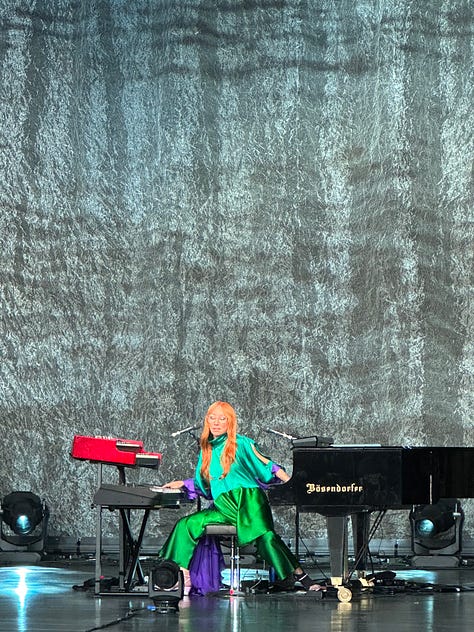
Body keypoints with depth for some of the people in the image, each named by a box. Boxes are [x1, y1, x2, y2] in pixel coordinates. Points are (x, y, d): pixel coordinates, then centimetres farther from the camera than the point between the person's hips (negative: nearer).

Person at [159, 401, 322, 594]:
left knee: (265, 536, -30)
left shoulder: (241, 443, 6)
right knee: (186, 525, -10)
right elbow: (203, 485, 32)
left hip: (248, 499, -6)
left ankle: (302, 578, -30)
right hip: (223, 508, 6)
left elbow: (268, 467, 4)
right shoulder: (207, 450, 22)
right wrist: (183, 484, 21)